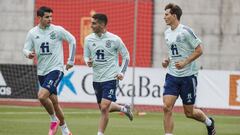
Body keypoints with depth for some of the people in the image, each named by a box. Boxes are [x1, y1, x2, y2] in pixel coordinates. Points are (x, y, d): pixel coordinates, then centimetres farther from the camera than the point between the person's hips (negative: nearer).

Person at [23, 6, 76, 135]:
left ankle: (54, 119, 0)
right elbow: (26, 49, 5)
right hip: (41, 72, 5)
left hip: (56, 69, -5)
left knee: (42, 96, -24)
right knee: (54, 101, 11)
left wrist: (71, 60, 4)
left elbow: (72, 40, 3)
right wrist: (29, 53, -19)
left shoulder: (57, 30, -7)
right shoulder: (32, 33, 2)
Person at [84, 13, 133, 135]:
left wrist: (121, 72, -6)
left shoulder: (114, 39, -10)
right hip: (96, 79, 5)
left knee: (104, 108, -14)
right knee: (102, 108, 15)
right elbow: (86, 55, 12)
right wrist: (88, 62, -11)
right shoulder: (89, 39, 0)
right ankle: (124, 108, 41)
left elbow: (126, 56, 2)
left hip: (111, 78, -5)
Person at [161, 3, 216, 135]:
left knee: (189, 112, 4)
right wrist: (167, 61, 6)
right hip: (172, 75, 6)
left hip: (188, 76, -6)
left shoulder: (185, 31, -13)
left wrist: (184, 62, -20)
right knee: (167, 107, -11)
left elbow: (199, 50, -11)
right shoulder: (167, 33, 10)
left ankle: (208, 122, 34)